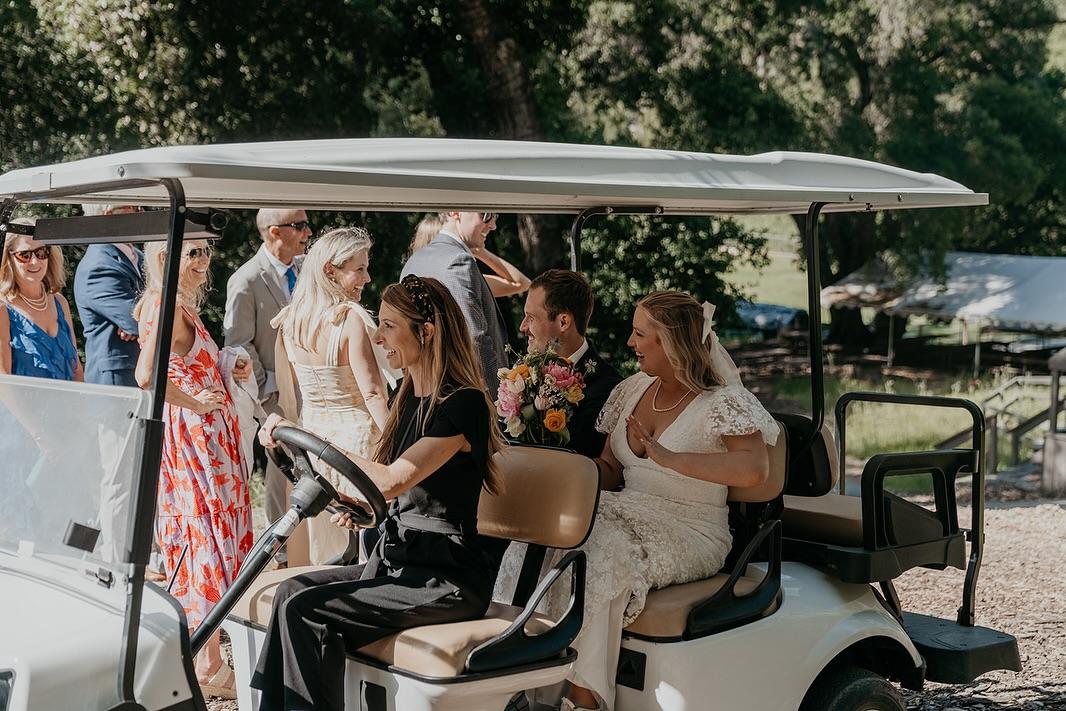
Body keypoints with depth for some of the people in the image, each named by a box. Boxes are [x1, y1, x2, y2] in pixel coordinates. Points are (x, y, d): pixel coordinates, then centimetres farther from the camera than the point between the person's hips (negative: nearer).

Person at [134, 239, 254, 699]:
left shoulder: (180, 303, 14)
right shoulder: (165, 304, -18)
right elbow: (147, 375, -33)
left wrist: (229, 372, 8)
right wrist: (196, 403, -20)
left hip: (206, 438, 10)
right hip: (192, 437, -10)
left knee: (199, 543, 16)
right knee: (208, 544, -4)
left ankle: (195, 653, 26)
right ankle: (209, 668, 4)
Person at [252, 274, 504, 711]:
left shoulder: (464, 405, -14)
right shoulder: (410, 400, 13)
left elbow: (392, 480, -24)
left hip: (447, 581, -8)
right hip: (398, 562, 8)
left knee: (305, 610, -20)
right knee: (292, 590, -9)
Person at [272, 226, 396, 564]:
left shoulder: (288, 322, 2)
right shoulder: (351, 318, -18)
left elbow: (286, 394, 11)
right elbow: (372, 394, -21)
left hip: (312, 434, 7)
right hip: (357, 434, -7)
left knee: (323, 542, 16)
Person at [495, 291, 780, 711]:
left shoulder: (723, 402, -8)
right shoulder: (633, 389, 12)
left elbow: (754, 470, -26)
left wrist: (670, 458, -32)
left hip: (689, 534, -6)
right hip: (630, 516, 6)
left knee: (599, 554, -33)